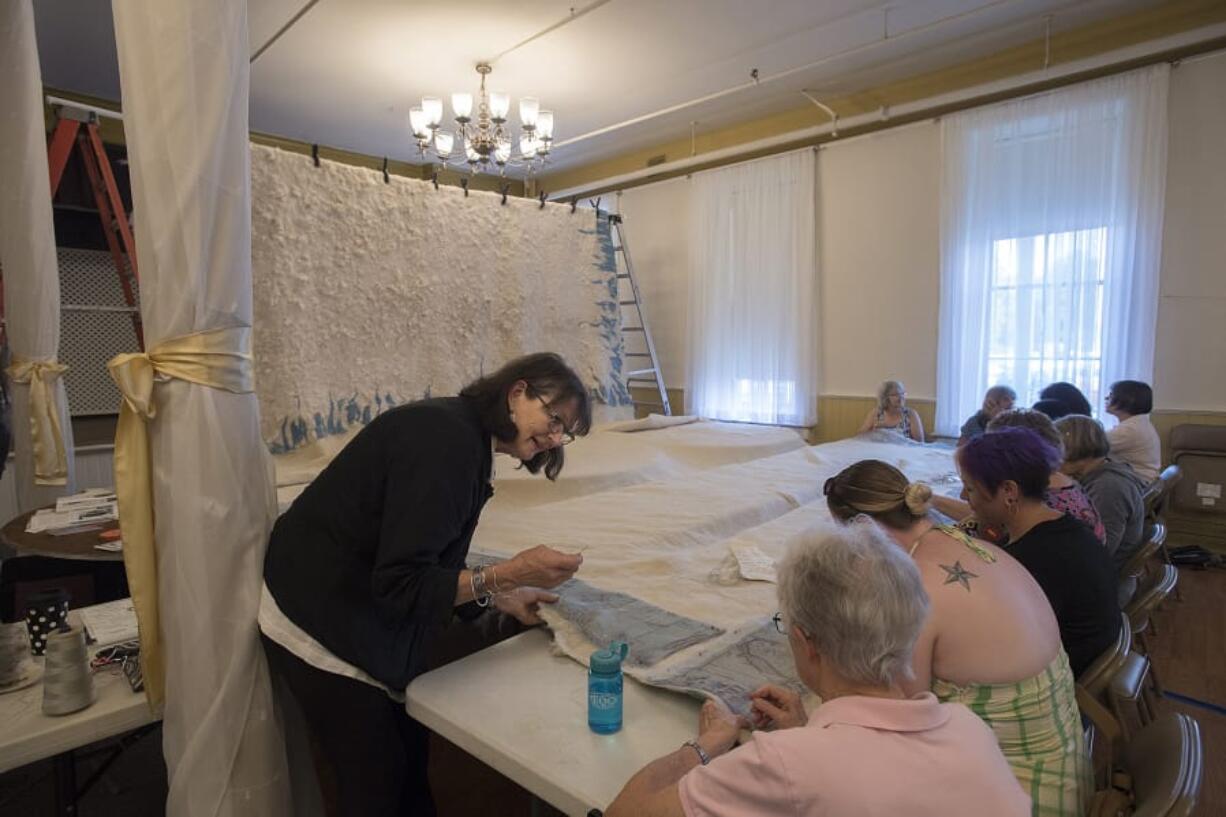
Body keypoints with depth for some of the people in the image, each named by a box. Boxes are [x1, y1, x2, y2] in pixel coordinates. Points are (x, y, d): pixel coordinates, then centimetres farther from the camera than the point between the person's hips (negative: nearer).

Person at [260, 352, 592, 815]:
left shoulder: (469, 442, 4)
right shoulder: (446, 438, -26)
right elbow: (401, 583, -27)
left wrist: (504, 599, 4)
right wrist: (506, 575, -28)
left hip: (361, 617, 9)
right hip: (319, 627, -9)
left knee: (410, 762, 17)